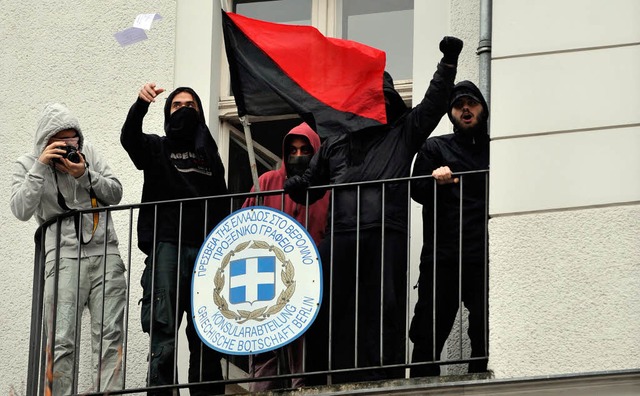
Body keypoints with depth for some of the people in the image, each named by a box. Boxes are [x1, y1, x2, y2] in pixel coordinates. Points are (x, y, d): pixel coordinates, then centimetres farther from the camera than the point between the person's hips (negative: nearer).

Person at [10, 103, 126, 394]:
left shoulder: (88, 154, 13)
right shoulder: (26, 166, 7)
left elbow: (115, 194, 10)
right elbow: (21, 211, -7)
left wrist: (85, 175, -6)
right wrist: (40, 167, -12)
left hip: (104, 252, 2)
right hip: (64, 258, -2)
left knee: (110, 335, -5)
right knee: (61, 341, -10)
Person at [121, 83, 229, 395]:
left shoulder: (209, 154, 24)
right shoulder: (157, 148, 15)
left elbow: (222, 206, 22)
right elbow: (129, 138, -9)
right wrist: (141, 104, -27)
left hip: (205, 251, 3)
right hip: (166, 247, -3)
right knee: (164, 327, -11)